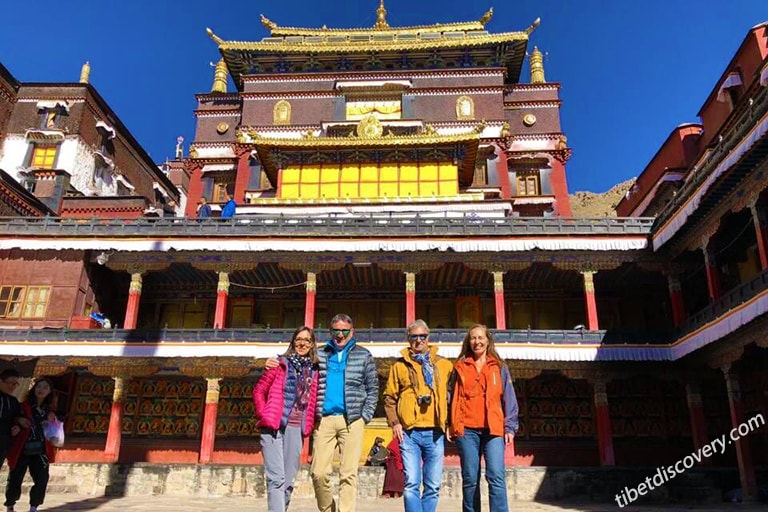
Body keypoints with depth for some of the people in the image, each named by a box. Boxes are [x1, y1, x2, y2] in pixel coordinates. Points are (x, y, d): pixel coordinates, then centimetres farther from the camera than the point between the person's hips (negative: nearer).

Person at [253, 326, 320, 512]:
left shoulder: (314, 371, 12)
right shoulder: (281, 363, 4)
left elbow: (313, 402, 15)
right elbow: (259, 390, 5)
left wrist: (308, 426, 5)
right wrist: (264, 415, -3)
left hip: (296, 429, 4)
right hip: (273, 427, -3)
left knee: (288, 480, 9)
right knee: (276, 478, -11)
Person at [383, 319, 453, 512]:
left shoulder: (444, 365, 11)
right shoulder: (400, 365, 9)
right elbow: (389, 397, 10)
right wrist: (394, 422, -1)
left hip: (435, 433, 1)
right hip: (409, 432, -1)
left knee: (433, 486, 6)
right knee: (412, 484, -6)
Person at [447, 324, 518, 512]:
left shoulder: (499, 367, 11)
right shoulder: (460, 367, 12)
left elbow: (509, 399, 9)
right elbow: (451, 397, 13)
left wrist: (510, 427, 1)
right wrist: (449, 424, 7)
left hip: (493, 429, -1)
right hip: (467, 430, 1)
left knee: (496, 476, -12)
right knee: (470, 479, 4)